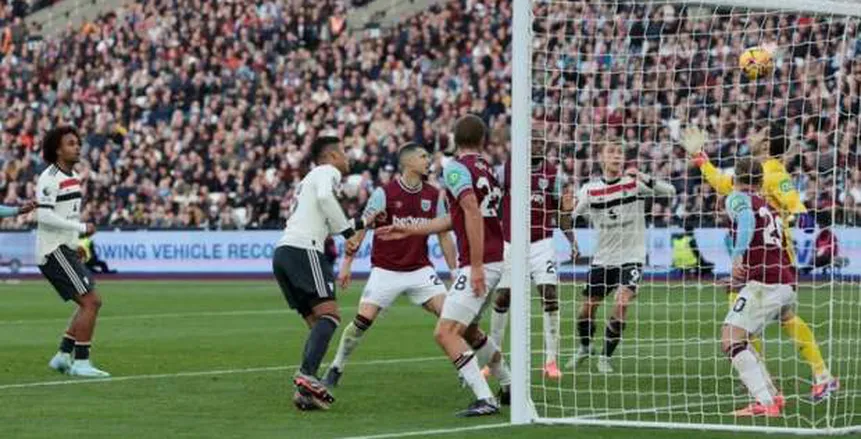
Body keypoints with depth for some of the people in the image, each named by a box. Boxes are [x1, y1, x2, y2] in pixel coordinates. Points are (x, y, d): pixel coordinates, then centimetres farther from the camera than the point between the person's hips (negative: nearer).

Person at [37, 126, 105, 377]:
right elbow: (44, 216, -22)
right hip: (53, 251, -10)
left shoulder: (73, 177, 16)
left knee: (90, 304, 11)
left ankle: (63, 356, 15)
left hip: (65, 251, 10)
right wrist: (81, 228, -19)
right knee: (91, 301, -14)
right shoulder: (49, 178, -13)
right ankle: (81, 363, -11)